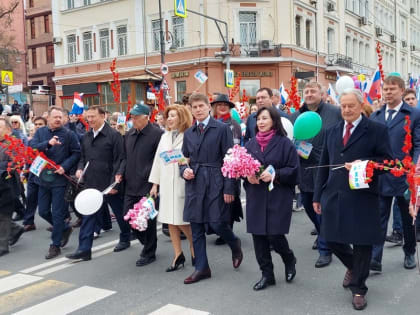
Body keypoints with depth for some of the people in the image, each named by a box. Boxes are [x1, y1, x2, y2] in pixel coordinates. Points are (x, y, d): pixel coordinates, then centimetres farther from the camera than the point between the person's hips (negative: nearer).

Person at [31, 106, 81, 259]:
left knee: (57, 214, 0)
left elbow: (76, 153, -4)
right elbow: (32, 148, -8)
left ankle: (55, 245, 13)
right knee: (43, 211, 13)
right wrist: (48, 143, -24)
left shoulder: (69, 135, -5)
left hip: (60, 178, -4)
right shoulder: (40, 132, 5)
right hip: (43, 177, 5)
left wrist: (65, 167, -17)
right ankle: (65, 228, 35)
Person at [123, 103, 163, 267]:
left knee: (148, 220, 2)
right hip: (131, 185, 7)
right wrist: (120, 174, 8)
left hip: (148, 186, -7)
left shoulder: (157, 134, -11)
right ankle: (147, 243, 32)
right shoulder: (129, 134, 11)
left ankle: (149, 253, 20)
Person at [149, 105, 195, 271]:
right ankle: (178, 256, 19)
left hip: (182, 184, -7)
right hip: (166, 184, 7)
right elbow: (158, 159, 15)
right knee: (171, 222, 9)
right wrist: (155, 184, 12)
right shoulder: (165, 136, 15)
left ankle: (194, 250, 22)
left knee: (183, 222, -2)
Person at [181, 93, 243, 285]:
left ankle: (235, 245, 27)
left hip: (216, 184, -5)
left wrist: (229, 188, -11)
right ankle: (201, 268, 19)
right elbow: (184, 159, 19)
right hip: (194, 184, 5)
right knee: (196, 229, 7)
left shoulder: (222, 129, -3)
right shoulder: (188, 133, 13)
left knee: (217, 224, -7)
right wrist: (184, 170, -5)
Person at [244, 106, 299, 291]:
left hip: (278, 197, -5)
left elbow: (293, 170, -7)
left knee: (274, 235, -6)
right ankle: (267, 275, 19)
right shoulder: (251, 144, 9)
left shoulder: (284, 143, -5)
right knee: (258, 235, 5)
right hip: (255, 197, 5)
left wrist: (274, 175, -20)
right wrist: (248, 176, -6)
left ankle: (289, 260, 27)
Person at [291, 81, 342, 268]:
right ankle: (322, 235, 44)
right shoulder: (296, 116, 9)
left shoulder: (335, 112, -4)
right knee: (308, 206, 19)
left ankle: (325, 249, 12)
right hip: (304, 170, 5)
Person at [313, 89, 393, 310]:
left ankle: (358, 288, 24)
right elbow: (324, 165, 13)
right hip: (333, 196, 4)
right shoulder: (332, 132, 12)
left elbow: (387, 160, -5)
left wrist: (363, 163, -22)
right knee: (332, 238, 8)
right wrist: (318, 196, 10)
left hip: (362, 197, -4)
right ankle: (353, 266, 39)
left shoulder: (377, 130, -2)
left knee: (362, 243, 5)